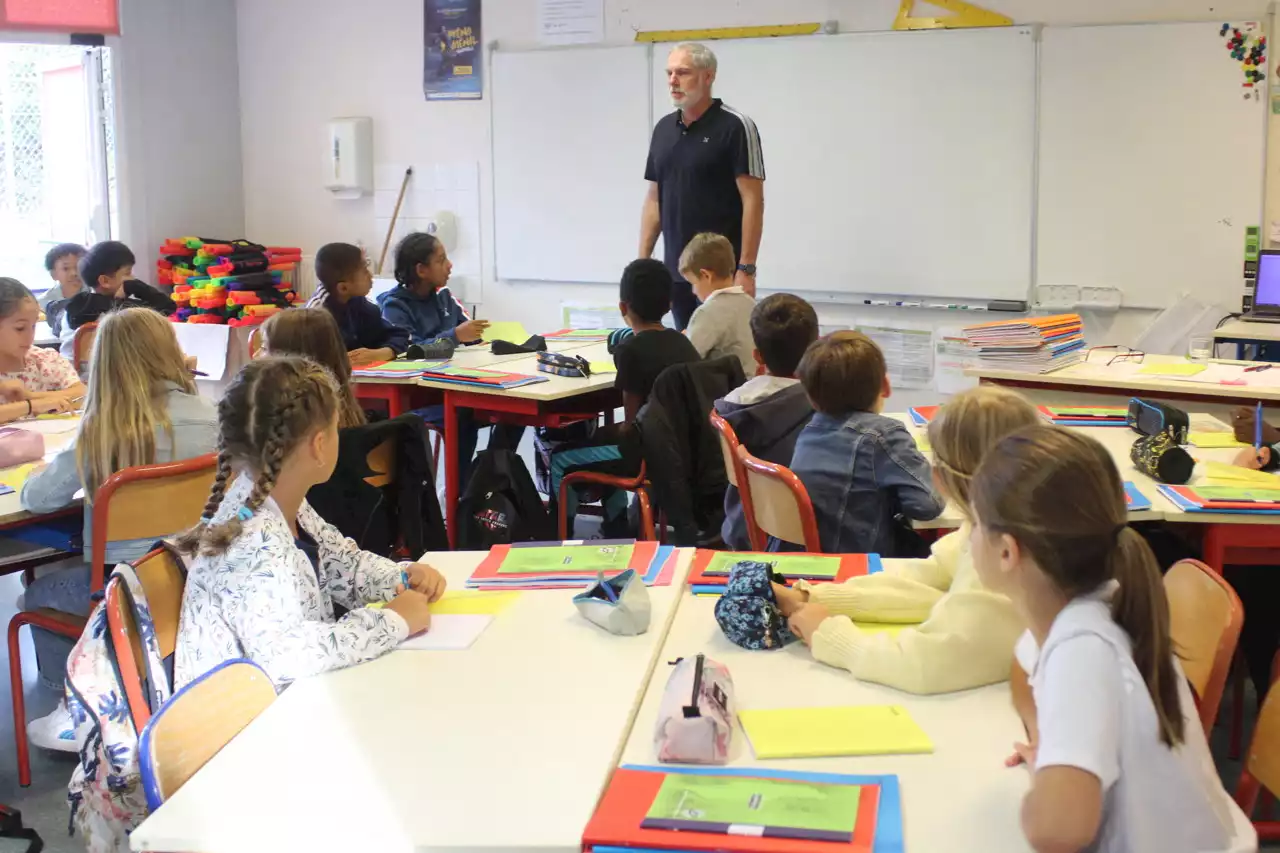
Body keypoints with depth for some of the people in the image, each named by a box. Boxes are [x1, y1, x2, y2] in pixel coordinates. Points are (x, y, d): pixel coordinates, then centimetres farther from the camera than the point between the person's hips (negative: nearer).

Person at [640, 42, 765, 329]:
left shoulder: (735, 127, -8)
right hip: (676, 271, 6)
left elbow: (752, 201, -12)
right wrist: (642, 261, 9)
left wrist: (746, 269, -18)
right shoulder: (663, 128, 11)